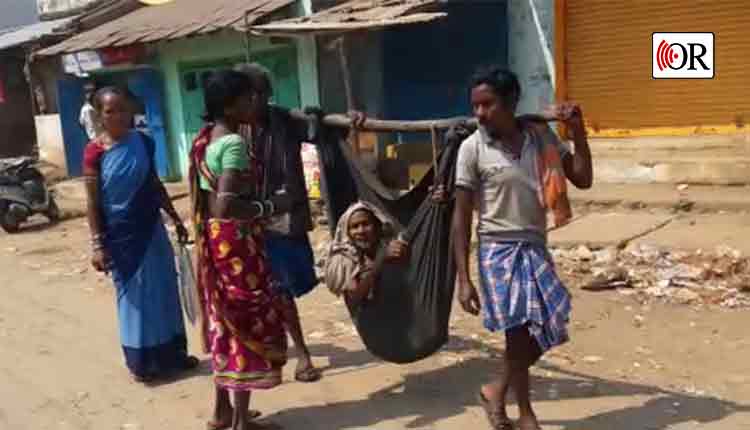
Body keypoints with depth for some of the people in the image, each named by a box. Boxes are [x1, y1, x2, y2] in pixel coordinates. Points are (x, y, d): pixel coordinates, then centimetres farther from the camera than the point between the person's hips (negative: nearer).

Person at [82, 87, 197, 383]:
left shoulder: (143, 143, 1)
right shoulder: (95, 152, -12)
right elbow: (93, 202, -10)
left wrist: (176, 219, 12)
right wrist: (97, 244, -13)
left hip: (151, 227, 4)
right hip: (121, 234, -4)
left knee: (164, 289, 11)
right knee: (134, 294, 7)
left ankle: (172, 352, 26)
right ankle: (141, 362, 21)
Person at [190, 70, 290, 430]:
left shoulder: (203, 140, 9)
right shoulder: (234, 144, -20)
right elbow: (226, 206, -28)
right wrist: (271, 206, -17)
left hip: (213, 241, 9)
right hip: (237, 242, -9)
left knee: (225, 320, 19)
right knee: (247, 323, 2)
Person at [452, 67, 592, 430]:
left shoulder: (540, 135, 1)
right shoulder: (472, 148, -9)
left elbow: (582, 180, 3)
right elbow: (461, 217, -8)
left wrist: (578, 131, -8)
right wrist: (463, 279, -12)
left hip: (536, 249, 4)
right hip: (500, 252, -4)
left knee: (544, 332, 7)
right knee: (520, 335, 0)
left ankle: (496, 391, 31)